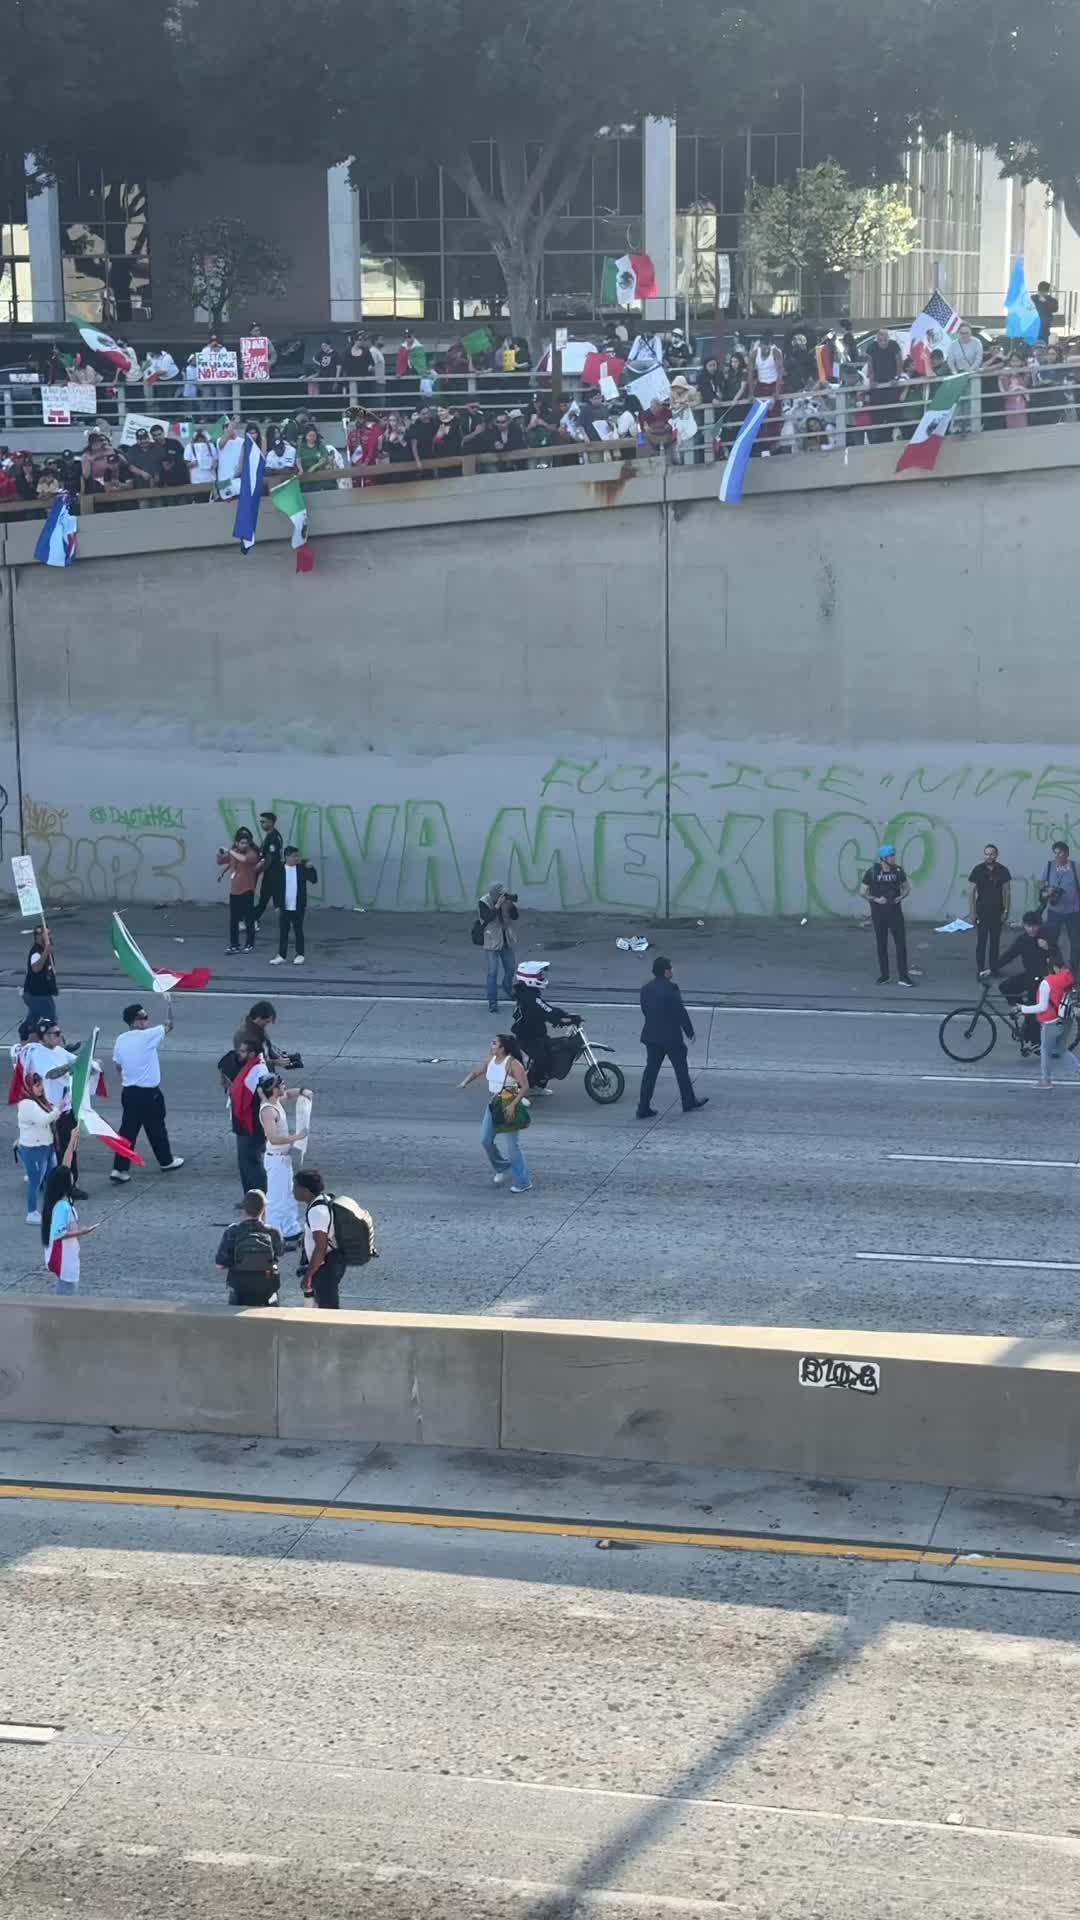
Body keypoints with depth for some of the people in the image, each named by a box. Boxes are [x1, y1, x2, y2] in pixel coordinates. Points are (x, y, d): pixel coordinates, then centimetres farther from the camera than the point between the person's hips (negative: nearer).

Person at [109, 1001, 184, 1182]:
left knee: (128, 1130, 5)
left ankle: (119, 1168, -2)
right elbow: (168, 1026, -4)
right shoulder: (147, 1036, -17)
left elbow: (118, 1065, 9)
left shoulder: (121, 1040, 1)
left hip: (128, 1092, 5)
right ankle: (166, 1161, 31)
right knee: (156, 1129, 13)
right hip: (149, 1093, -5)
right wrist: (169, 1005, 8)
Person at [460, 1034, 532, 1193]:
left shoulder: (513, 1064, -20)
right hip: (493, 1104, 8)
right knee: (485, 1140, 10)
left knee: (512, 1144, -3)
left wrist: (513, 1105, -30)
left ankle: (522, 1183, 7)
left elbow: (525, 1087, -22)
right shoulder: (491, 1060, 3)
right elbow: (476, 1072, 14)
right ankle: (502, 1166, 35)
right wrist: (464, 1083, -6)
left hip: (509, 1107, -8)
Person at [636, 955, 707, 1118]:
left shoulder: (646, 989, 4)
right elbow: (680, 1012, -15)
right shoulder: (671, 988, -16)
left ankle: (643, 1108, 3)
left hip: (651, 1036, 6)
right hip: (672, 1037, -6)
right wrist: (689, 1032, -4)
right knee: (681, 1070, 11)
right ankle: (689, 1103, 24)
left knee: (651, 1071, 7)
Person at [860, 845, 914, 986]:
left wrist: (901, 897, -9)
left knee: (901, 943, -5)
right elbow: (863, 891, -2)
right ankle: (884, 976, 17)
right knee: (881, 944, 6)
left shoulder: (898, 871, -1)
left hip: (895, 911, 1)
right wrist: (876, 899, -17)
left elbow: (907, 887, 11)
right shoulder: (872, 872, -7)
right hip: (878, 913, -1)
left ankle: (903, 977, -3)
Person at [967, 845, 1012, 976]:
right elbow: (972, 892, -2)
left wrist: (1006, 910, 0)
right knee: (981, 941, -3)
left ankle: (994, 969, 15)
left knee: (995, 941, 7)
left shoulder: (1002, 871, 1)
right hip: (982, 911, -2)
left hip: (997, 911, 2)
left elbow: (1006, 892, 6)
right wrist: (972, 912, -6)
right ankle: (980, 970, 1)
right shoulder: (978, 870, -4)